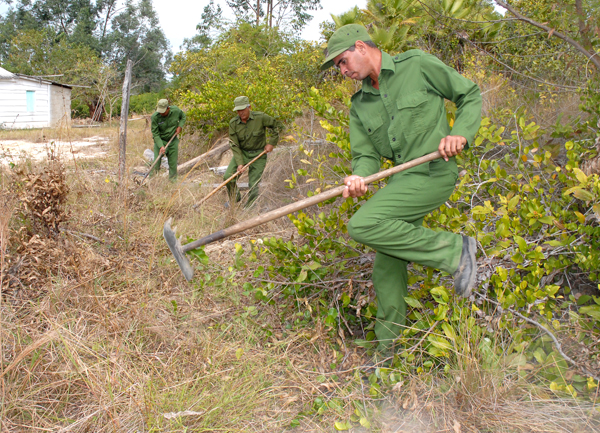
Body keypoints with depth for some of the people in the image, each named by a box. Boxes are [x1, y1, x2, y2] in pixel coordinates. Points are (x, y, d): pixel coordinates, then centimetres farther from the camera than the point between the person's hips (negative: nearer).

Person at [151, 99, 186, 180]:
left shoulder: (176, 110, -11)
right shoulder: (154, 117, -19)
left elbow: (183, 117, 13)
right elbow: (155, 134, -16)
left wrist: (180, 126, -4)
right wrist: (161, 146, -27)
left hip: (173, 140, 2)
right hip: (160, 141, -2)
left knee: (173, 163, 4)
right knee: (156, 162, -10)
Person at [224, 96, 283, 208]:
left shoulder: (260, 117, -14)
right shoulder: (233, 123, -8)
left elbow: (278, 125, -2)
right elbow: (234, 145, -7)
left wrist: (272, 143, -5)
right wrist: (240, 163, -16)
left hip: (258, 155, -2)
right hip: (242, 153, 2)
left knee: (254, 186, -5)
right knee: (228, 177, -13)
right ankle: (235, 199, 15)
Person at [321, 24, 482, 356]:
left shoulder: (417, 65, -1)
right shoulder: (360, 105, 13)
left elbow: (470, 95, 5)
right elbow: (365, 154, 7)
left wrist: (461, 133, -13)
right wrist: (359, 177, -16)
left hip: (434, 172, -6)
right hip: (403, 179, 7)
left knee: (362, 225, -24)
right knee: (387, 269, 7)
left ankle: (454, 250, -13)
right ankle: (387, 351, 23)